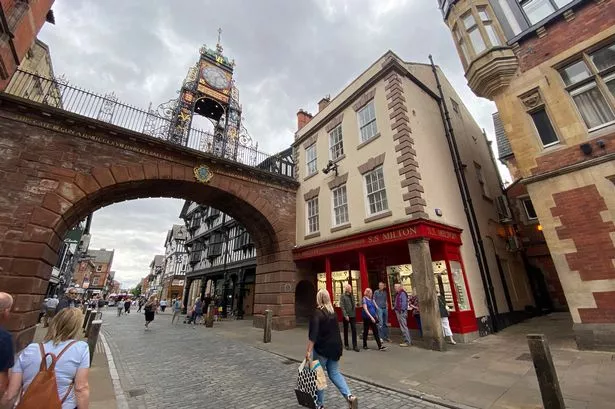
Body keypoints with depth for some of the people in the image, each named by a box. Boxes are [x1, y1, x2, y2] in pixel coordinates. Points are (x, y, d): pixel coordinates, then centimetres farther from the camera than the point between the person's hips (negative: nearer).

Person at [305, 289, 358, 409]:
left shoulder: (317, 313, -16)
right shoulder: (333, 313, 5)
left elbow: (313, 334, -22)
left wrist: (308, 351, -21)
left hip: (322, 348, -6)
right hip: (335, 347, 6)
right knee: (334, 373, 16)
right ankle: (349, 396, 1)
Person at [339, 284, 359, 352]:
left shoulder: (352, 296, 10)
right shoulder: (343, 296, -7)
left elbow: (354, 305, 16)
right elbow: (342, 306, -12)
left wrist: (354, 313, 7)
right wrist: (345, 315, -17)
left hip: (353, 315, 4)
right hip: (346, 316, -4)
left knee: (354, 330, 0)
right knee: (346, 330, 9)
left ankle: (355, 346, 8)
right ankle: (346, 345, 23)